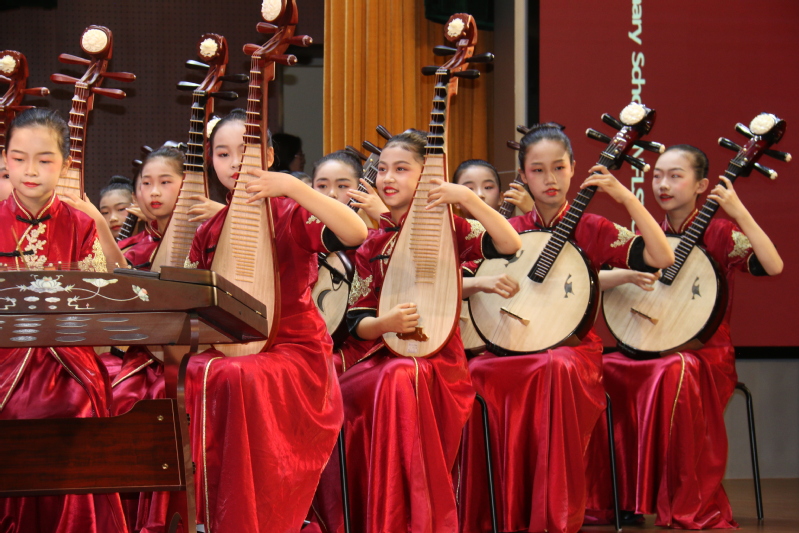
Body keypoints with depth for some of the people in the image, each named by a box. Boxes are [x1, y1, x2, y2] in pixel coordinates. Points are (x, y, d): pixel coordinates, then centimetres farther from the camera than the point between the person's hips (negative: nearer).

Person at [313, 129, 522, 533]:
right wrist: (385, 323, -14)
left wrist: (468, 198, -22)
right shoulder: (370, 243, 12)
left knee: (401, 380, -36)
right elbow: (356, 321, 9)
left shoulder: (446, 227, 2)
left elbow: (511, 245, -15)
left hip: (435, 358, -4)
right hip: (381, 356, 4)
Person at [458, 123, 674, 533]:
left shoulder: (591, 229, 4)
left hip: (572, 348, -2)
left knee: (559, 368, -38)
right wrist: (483, 284, -12)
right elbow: (457, 284, 11)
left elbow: (662, 257, -9)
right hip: (515, 346, 2)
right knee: (475, 375, -30)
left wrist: (626, 197, -15)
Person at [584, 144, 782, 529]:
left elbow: (773, 266, -20)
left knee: (677, 373, -37)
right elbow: (596, 283, 11)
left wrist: (739, 212, -24)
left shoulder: (719, 234, -3)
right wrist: (626, 276, -8)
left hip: (704, 352, -5)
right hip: (648, 350, 5)